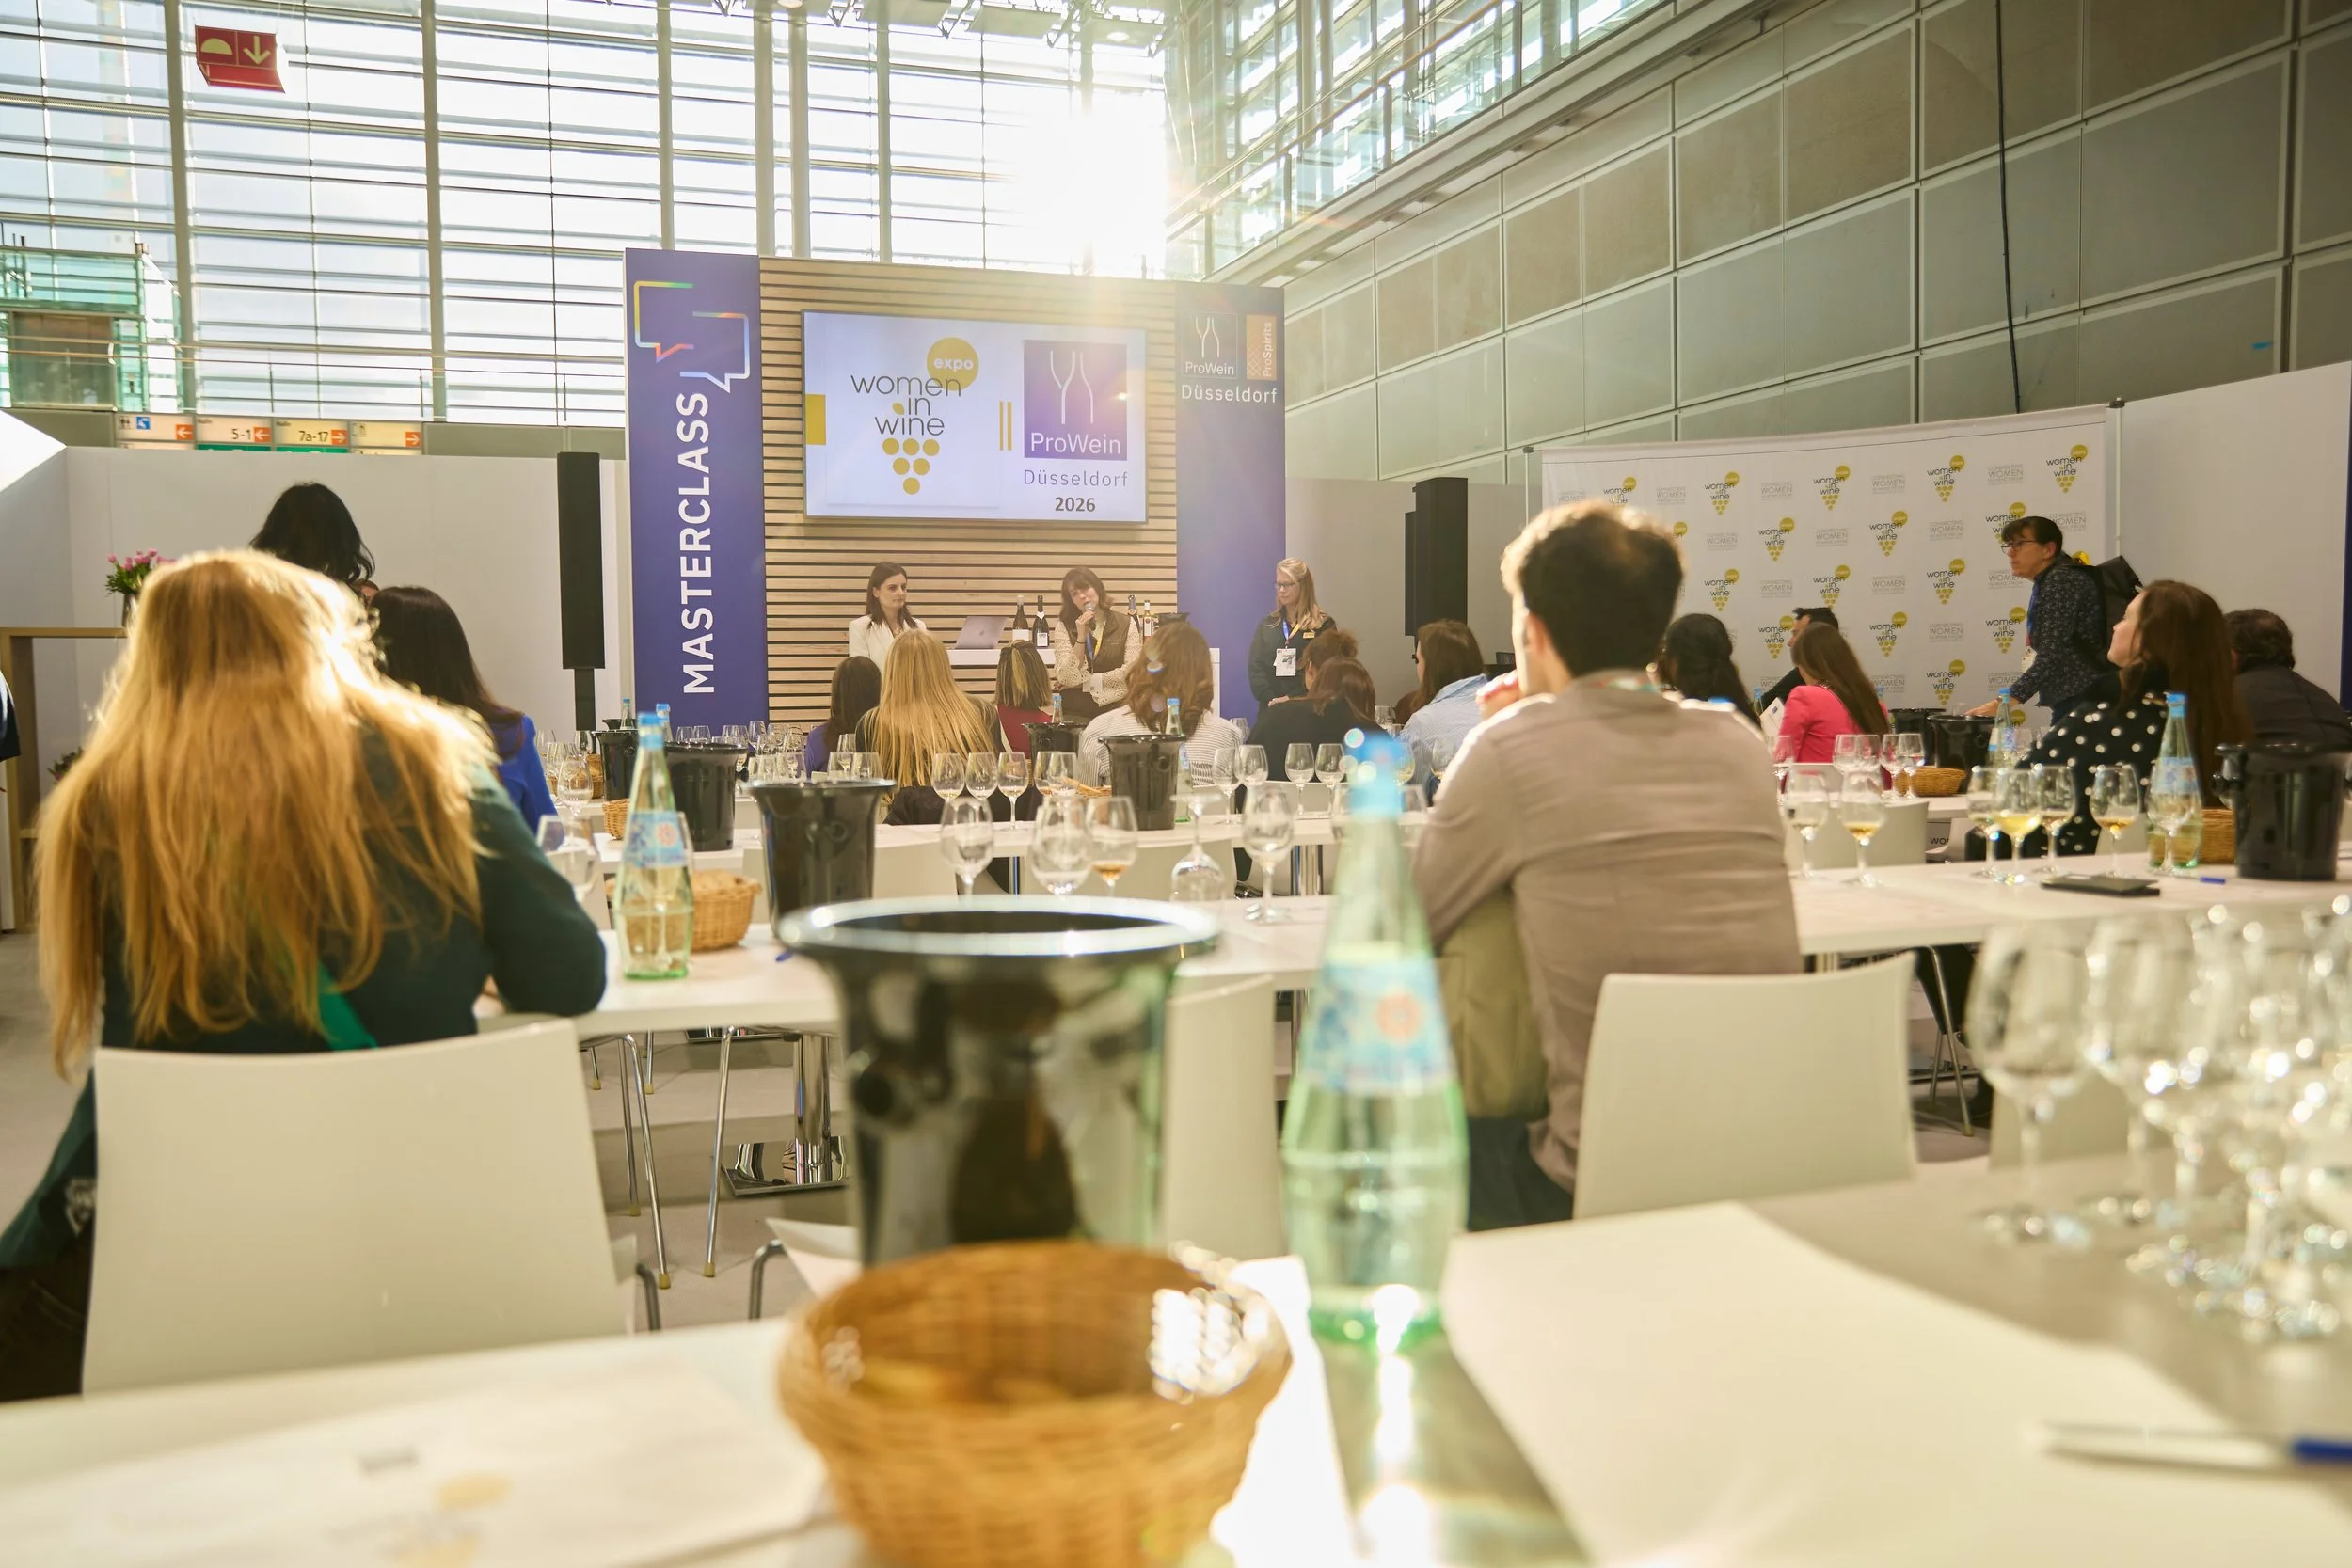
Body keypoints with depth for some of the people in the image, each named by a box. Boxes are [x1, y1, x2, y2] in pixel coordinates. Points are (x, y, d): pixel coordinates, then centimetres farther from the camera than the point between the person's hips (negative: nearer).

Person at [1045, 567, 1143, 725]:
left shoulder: (1126, 624, 5)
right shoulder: (1064, 627, 4)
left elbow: (1131, 672, -3)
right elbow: (1067, 678, -5)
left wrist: (1084, 681, -2)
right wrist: (1081, 636, -14)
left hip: (1116, 710, 0)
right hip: (1076, 713, 0)